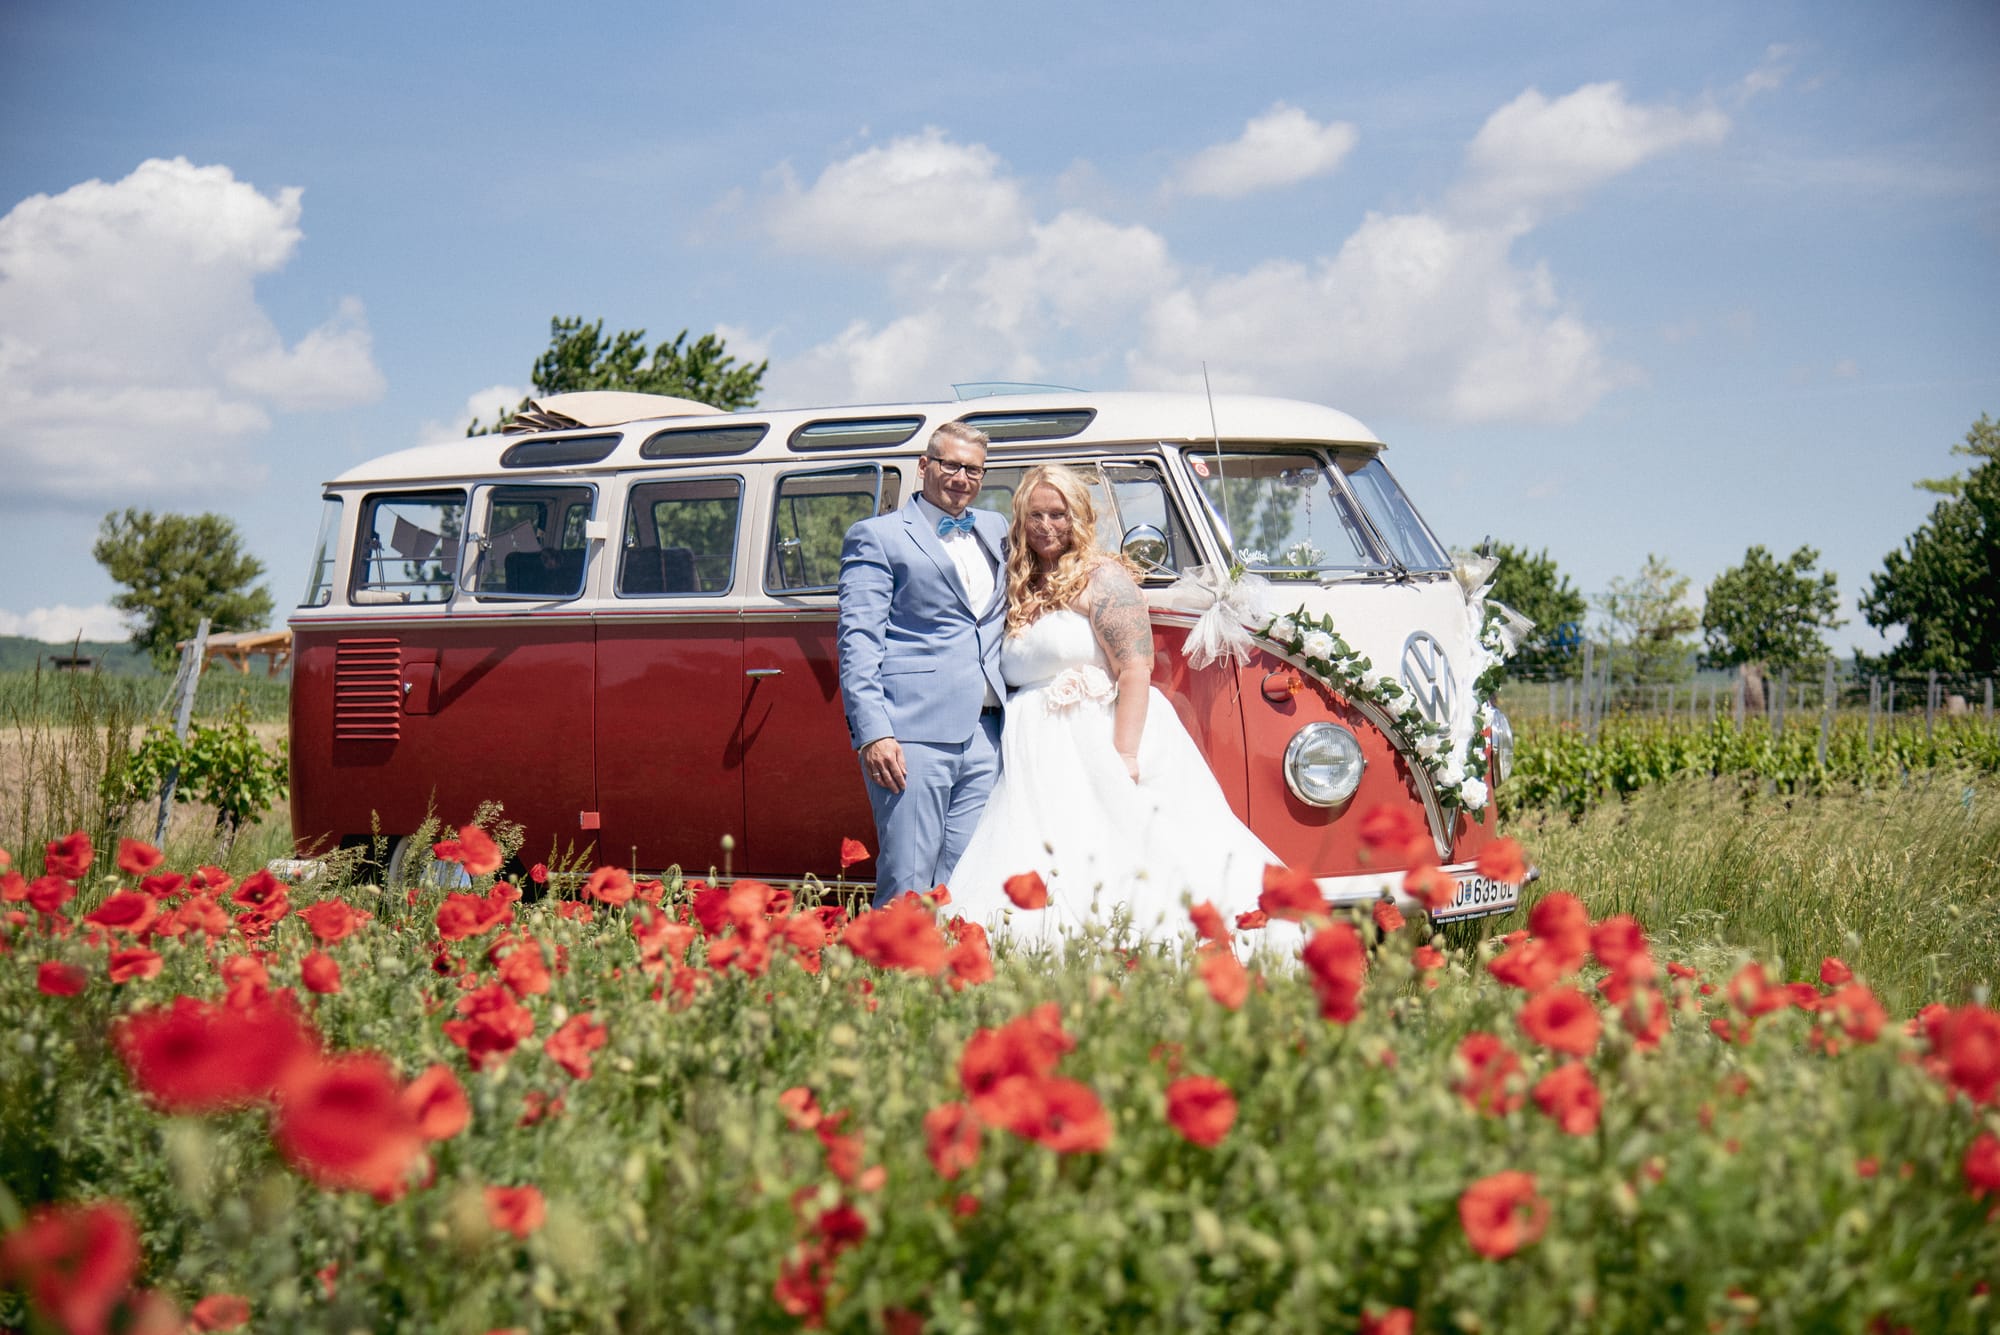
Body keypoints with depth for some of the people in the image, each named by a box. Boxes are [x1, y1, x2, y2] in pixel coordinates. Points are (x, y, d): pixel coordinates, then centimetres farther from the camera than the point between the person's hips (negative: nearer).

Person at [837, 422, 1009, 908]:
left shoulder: (995, 531, 20)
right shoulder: (877, 537, 4)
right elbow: (858, 642, -4)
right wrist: (872, 732, -15)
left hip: (984, 733, 5)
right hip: (913, 733, -5)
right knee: (908, 885, -7)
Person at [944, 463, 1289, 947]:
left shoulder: (1101, 577, -1)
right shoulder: (1022, 589, 20)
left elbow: (1136, 672, -10)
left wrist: (1124, 758, -19)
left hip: (1097, 744, -6)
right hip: (1039, 759, 6)